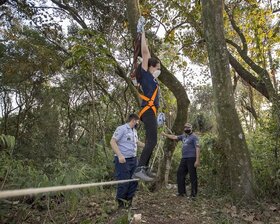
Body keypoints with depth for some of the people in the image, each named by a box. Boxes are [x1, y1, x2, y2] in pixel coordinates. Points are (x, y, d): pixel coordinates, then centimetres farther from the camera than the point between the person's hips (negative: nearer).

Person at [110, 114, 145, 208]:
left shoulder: (134, 131, 16)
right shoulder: (121, 129, -11)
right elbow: (112, 142, -17)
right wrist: (120, 155, -26)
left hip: (133, 159, 9)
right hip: (123, 160, -9)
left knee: (134, 181, 11)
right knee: (124, 182, -5)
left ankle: (128, 202, 24)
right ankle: (121, 203, 14)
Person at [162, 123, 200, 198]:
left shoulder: (194, 137, -5)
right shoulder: (183, 136, 16)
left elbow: (197, 149, -11)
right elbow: (174, 137, 24)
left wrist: (197, 160, -17)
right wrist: (165, 134, 26)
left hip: (191, 158, -8)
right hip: (184, 158, 8)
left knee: (192, 175, -3)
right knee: (180, 174, 7)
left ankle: (193, 193, 6)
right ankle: (182, 192, 16)